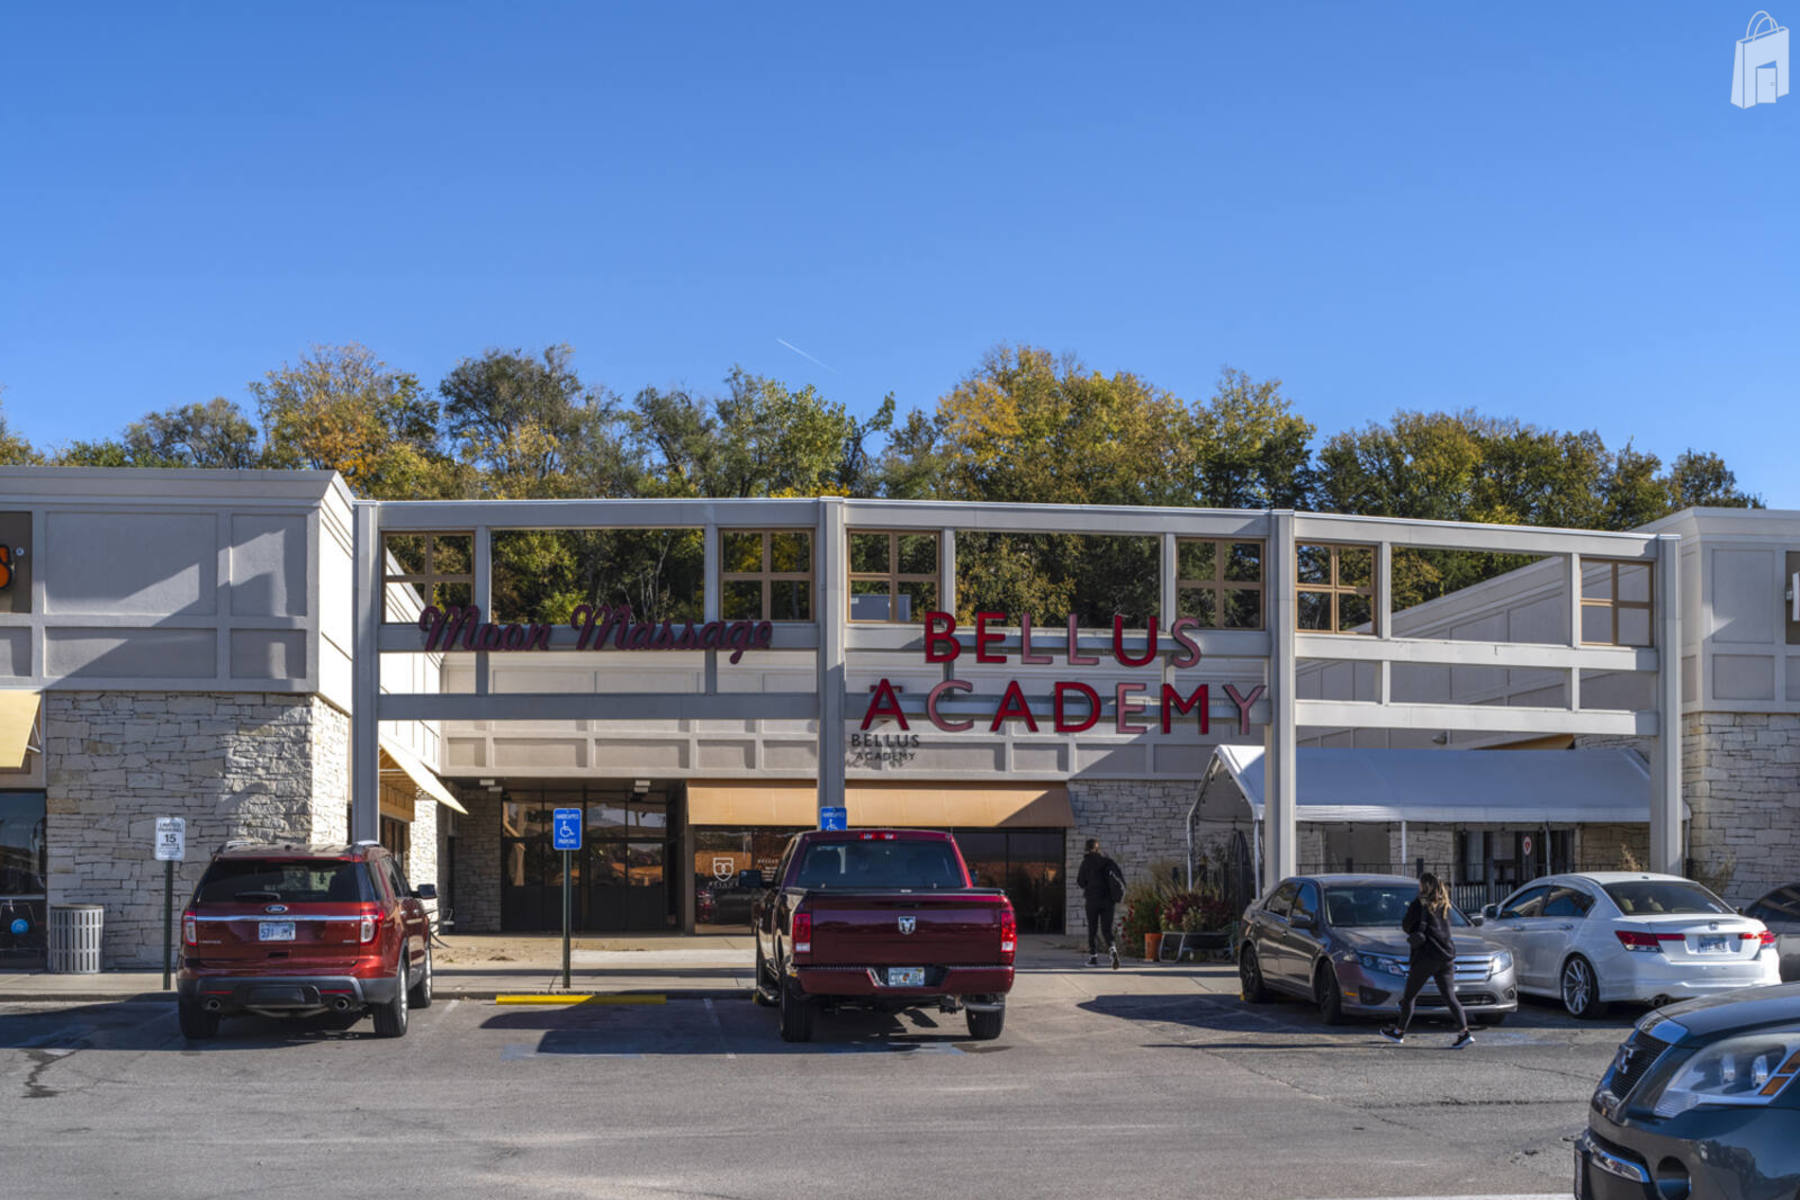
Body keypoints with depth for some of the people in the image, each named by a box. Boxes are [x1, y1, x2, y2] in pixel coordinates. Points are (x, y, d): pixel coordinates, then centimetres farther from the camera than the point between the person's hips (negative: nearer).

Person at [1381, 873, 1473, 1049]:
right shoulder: (1444, 905, 13)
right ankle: (1464, 1033, -15)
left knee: (1409, 996, 10)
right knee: (1450, 997, 0)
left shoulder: (1420, 903, -6)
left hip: (1426, 956, -5)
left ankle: (1399, 1032, 21)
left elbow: (1406, 925, -4)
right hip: (1446, 956, 5)